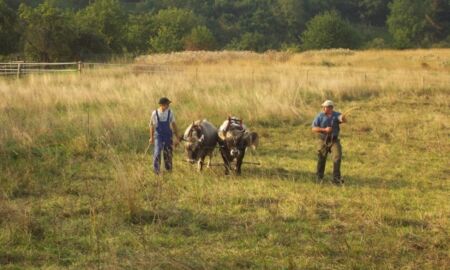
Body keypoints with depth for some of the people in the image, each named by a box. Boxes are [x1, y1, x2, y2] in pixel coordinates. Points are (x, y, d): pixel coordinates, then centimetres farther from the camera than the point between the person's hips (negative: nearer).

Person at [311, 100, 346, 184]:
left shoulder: (336, 115, -3)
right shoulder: (320, 116, -6)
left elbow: (343, 120, -22)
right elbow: (314, 128, -9)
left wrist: (343, 118, -46)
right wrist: (324, 130, -20)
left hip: (334, 140, 0)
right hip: (323, 141, 0)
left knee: (337, 157, -13)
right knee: (321, 159, 7)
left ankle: (336, 178, -8)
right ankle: (319, 177, 25)